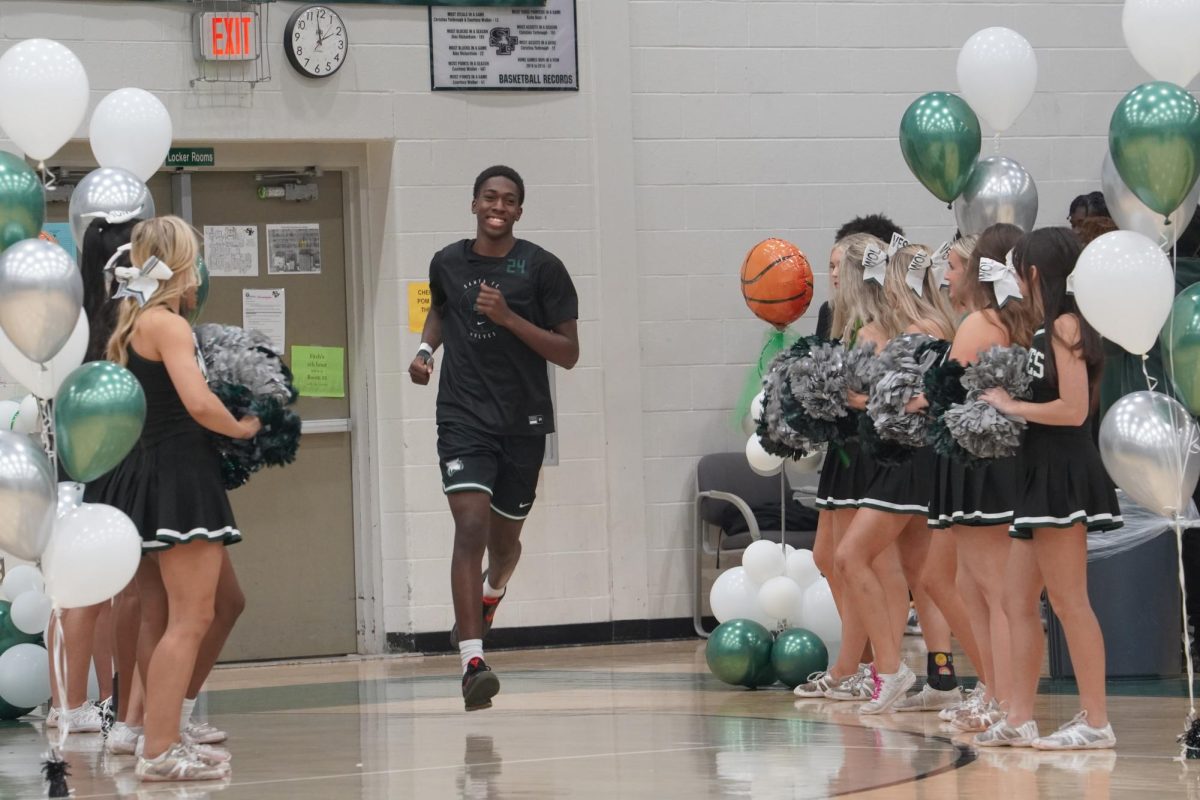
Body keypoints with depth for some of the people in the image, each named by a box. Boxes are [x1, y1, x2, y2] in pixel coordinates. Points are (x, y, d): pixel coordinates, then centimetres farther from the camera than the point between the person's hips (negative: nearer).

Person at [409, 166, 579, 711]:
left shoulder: (541, 268, -4)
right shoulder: (448, 263, 5)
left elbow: (568, 353, -6)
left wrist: (510, 318, -17)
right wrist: (426, 348, 9)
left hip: (524, 422, 0)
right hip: (463, 417, 0)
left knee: (505, 540, 14)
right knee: (471, 525, -18)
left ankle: (487, 600, 51)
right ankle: (472, 661, -24)